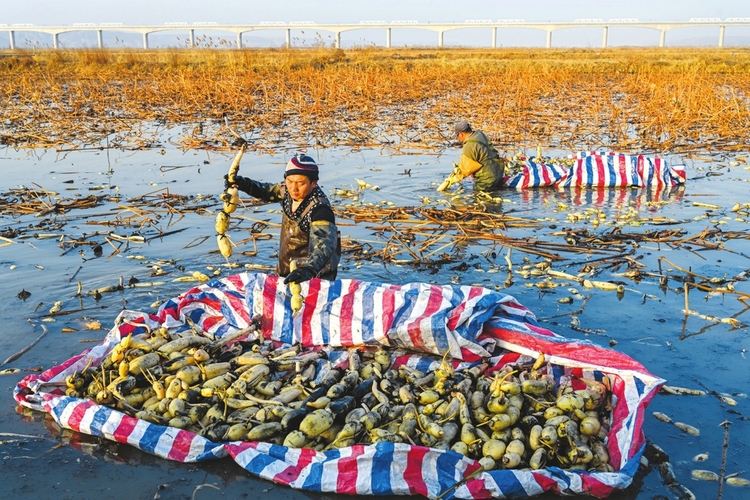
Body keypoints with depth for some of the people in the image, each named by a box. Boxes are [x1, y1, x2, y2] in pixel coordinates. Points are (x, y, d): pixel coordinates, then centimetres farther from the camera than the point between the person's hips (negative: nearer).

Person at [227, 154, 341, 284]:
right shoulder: (288, 190, -9)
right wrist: (244, 184, -5)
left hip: (315, 275, -8)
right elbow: (268, 191, 12)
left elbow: (323, 245, -45)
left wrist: (308, 270, -64)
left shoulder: (319, 209, -31)